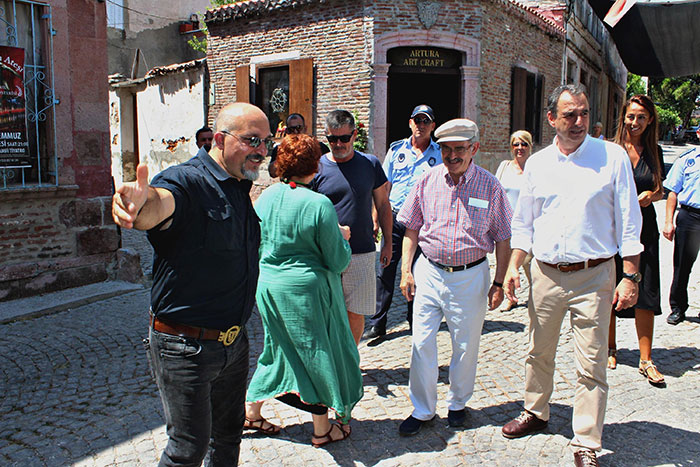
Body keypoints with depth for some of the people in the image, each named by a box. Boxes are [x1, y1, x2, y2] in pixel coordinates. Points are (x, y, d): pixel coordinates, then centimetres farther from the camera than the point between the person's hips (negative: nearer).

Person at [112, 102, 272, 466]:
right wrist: (140, 202, -65)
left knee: (227, 434, 23)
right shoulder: (186, 180, -18)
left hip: (234, 340, 8)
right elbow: (160, 202, -43)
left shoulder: (240, 188, 8)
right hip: (185, 345, -8)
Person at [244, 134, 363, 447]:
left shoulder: (266, 196, 0)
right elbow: (337, 261, -13)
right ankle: (322, 430, 24)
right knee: (316, 352, 10)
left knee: (281, 348, 23)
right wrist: (342, 237, 5)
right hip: (305, 290, -6)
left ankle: (250, 411, 34)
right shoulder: (319, 204, -18)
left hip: (267, 284, 6)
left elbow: (257, 245, 11)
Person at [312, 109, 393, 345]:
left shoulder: (370, 164, 4)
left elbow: (383, 204, 13)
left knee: (355, 315, 6)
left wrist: (388, 243, 12)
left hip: (362, 254, 1)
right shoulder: (317, 168, 0)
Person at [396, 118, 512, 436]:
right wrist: (406, 270, 1)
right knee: (421, 343, 3)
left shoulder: (489, 186, -4)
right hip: (429, 272, 1)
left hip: (470, 276, -1)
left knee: (465, 347, 12)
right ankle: (422, 410, 21)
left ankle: (457, 403, 35)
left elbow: (503, 238, 1)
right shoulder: (428, 181, -1)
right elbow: (411, 228, 7)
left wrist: (499, 282, -1)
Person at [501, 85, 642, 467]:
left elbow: (628, 221, -1)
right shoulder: (537, 163, 7)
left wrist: (630, 276, -6)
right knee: (538, 352, 16)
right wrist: (513, 266, 2)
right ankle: (535, 414, 38)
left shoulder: (612, 156, -2)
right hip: (545, 274, 3)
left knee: (591, 365, 0)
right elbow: (523, 223, 13)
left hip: (593, 277, -3)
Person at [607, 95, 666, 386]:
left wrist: (651, 195, -5)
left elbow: (660, 190, 16)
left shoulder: (654, 152, 8)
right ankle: (610, 348, 24)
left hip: (644, 227, 2)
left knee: (645, 293, 0)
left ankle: (646, 360, 7)